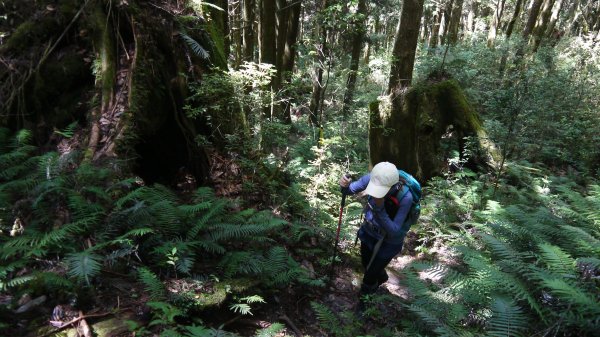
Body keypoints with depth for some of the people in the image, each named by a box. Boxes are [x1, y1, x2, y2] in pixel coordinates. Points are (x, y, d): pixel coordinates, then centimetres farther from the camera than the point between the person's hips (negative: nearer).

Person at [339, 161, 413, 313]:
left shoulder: (405, 198, -37)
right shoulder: (372, 178, -29)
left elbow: (394, 231, -33)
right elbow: (350, 190, -12)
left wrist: (380, 208, -46)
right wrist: (345, 185, -36)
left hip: (389, 240, -4)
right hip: (368, 231, 4)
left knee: (370, 273, 14)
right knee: (366, 262, 29)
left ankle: (364, 298, 47)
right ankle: (381, 278, 64)